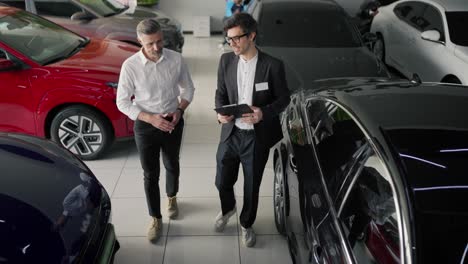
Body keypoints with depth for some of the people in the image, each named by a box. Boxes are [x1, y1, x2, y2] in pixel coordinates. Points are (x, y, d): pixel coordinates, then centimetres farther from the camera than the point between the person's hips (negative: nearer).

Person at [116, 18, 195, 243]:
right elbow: (122, 102, -12)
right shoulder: (130, 65, -18)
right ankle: (156, 219, 26)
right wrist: (151, 118, -22)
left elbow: (188, 88, 2)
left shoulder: (176, 59, -12)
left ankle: (172, 198, 51)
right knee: (150, 175, 8)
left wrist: (179, 111, -15)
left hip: (173, 123, 2)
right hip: (145, 126, -2)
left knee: (172, 166, 23)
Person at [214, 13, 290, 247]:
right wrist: (220, 112, -15)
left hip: (257, 137, -3)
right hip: (230, 133, 3)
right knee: (222, 182, 16)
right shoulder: (226, 60, -4)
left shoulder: (273, 65, -15)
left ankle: (246, 225, 40)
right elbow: (220, 93, 6)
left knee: (252, 187, 13)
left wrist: (264, 112, -23)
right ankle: (227, 209, 50)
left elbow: (283, 98, -5)